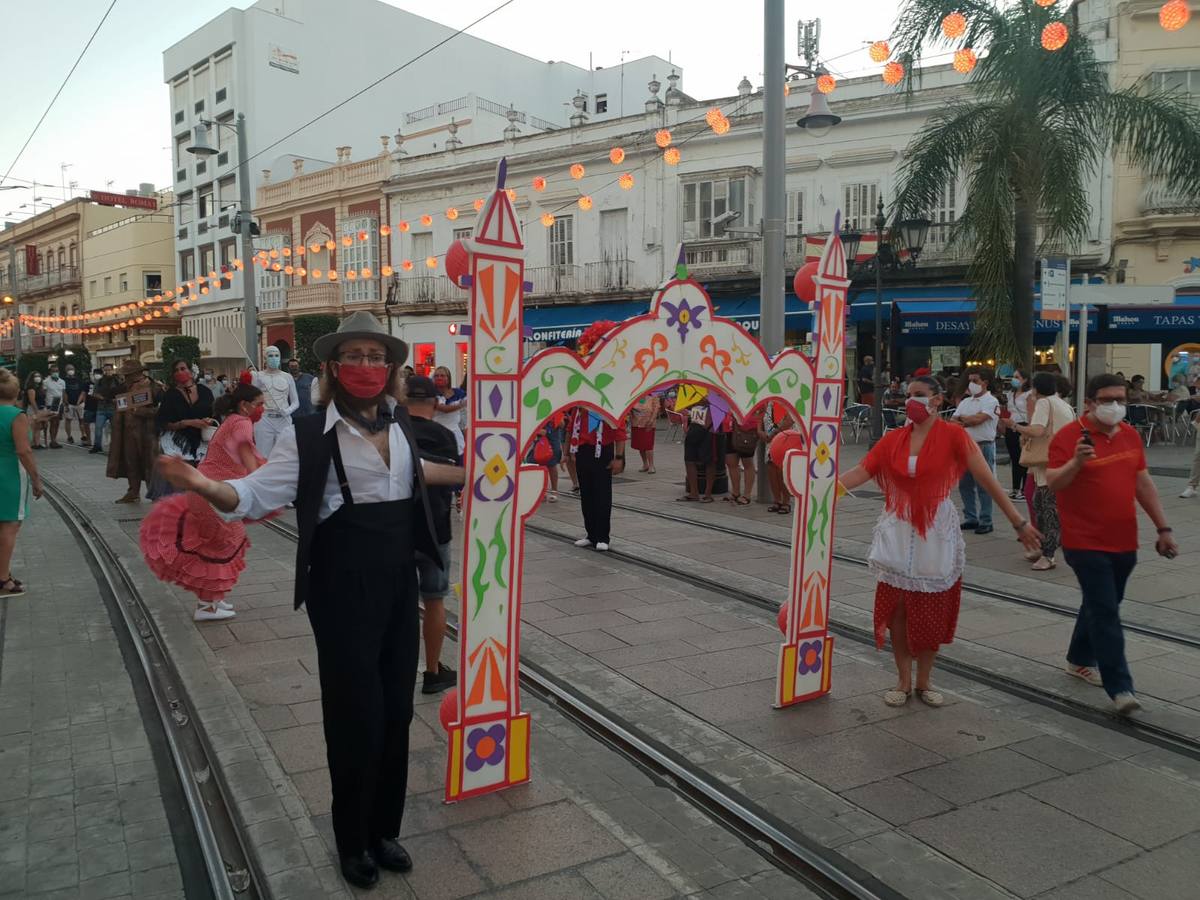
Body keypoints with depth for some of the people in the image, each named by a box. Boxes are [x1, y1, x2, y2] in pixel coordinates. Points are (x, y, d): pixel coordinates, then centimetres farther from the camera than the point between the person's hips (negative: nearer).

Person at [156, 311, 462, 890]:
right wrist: (206, 486, -35)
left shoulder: (397, 422, 7)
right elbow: (258, 493, -15)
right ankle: (352, 841, 24)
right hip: (342, 583, -5)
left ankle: (383, 830, 31)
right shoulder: (309, 434, -10)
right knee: (356, 713, 1)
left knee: (397, 710, 12)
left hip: (400, 578, 6)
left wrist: (465, 473, 38)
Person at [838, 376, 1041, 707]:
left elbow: (987, 479, -10)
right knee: (897, 608, 5)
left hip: (936, 534, -2)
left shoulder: (954, 436, -8)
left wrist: (1018, 522, -12)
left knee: (932, 611, 8)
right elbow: (860, 473, -3)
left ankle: (924, 681, 25)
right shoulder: (893, 439, 1)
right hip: (898, 534, 2)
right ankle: (903, 680, 20)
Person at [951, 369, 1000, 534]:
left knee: (983, 486, -5)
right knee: (965, 485, 9)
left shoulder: (991, 401, -5)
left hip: (983, 447, -7)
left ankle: (986, 522, 1)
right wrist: (967, 423, -12)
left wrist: (962, 419, -1)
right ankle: (970, 519, 19)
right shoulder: (965, 401, 16)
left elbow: (978, 419, -18)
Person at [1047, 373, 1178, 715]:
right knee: (1105, 612, -8)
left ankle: (1079, 660, 37)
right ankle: (1120, 688, -5)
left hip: (1123, 541, 7)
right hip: (1086, 542, -7)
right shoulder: (1069, 435, -12)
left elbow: (1143, 484, 14)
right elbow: (1052, 484, -20)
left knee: (1101, 606, 18)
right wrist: (1076, 462, -37)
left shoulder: (1130, 435, 8)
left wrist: (1163, 527, 12)